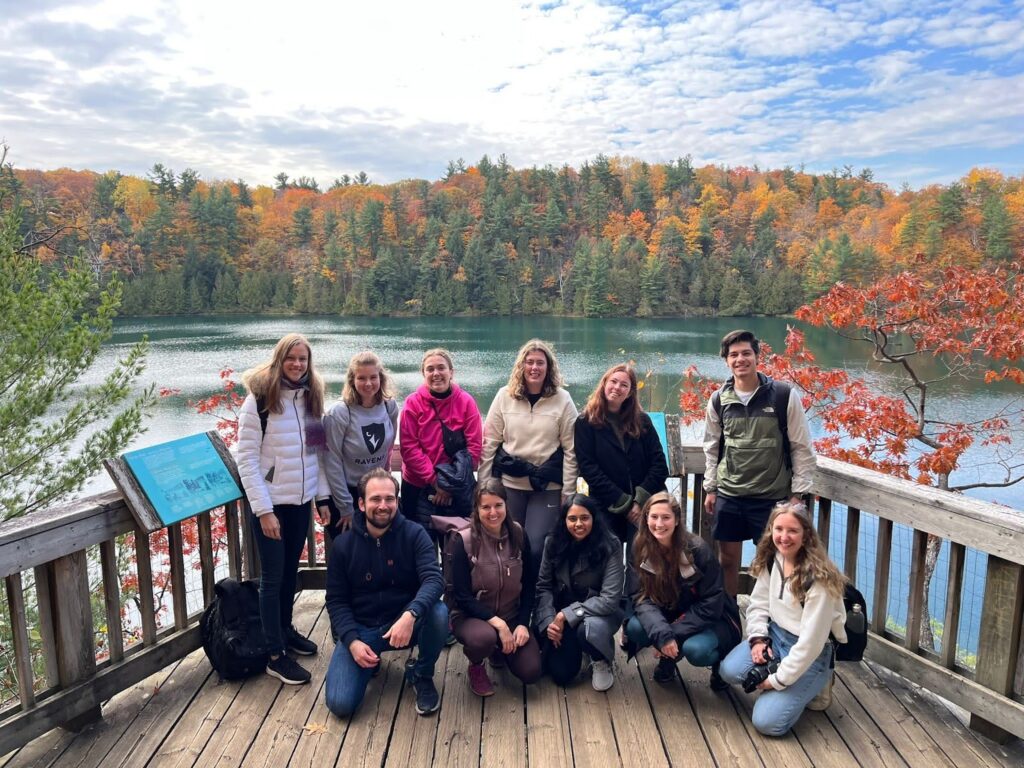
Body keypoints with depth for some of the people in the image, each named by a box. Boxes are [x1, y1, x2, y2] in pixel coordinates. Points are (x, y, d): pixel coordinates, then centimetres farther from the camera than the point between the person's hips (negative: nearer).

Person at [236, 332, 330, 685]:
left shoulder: (311, 398, 6)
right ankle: (275, 654, 13)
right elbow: (247, 459, -15)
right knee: (272, 576, 3)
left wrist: (322, 497, 7)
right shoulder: (259, 398, -13)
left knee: (290, 570, 17)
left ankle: (286, 629, 35)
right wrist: (263, 509, -18)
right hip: (271, 503, -5)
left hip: (301, 501, 5)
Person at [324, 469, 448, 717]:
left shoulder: (414, 534, -10)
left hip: (405, 622, 0)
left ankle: (421, 675, -2)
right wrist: (352, 641, -17)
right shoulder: (343, 545, -5)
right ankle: (369, 663, 17)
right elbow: (336, 600, -1)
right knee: (340, 704, -18)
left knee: (438, 613, -32)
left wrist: (411, 615, -42)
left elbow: (434, 579, -23)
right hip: (359, 629, 1)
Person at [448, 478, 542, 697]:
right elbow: (462, 596, -17)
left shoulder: (518, 534, -6)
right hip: (472, 615, -3)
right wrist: (498, 623, -23)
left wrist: (523, 623, -9)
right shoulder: (464, 541, -17)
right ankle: (476, 667, 1)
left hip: (512, 615, 4)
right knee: (484, 638, -37)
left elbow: (529, 584, 2)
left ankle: (500, 650, 22)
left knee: (531, 672, -13)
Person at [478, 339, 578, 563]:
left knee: (537, 546, -3)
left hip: (547, 486, -1)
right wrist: (483, 484, 1)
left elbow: (570, 449, -2)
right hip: (509, 482, 2)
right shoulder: (504, 396, 0)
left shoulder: (562, 399, -3)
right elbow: (489, 443, 3)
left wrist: (568, 492, -4)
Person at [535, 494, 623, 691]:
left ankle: (602, 662, -1)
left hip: (600, 612, -3)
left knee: (591, 629, -37)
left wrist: (566, 615, -25)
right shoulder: (553, 543, -8)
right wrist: (549, 621, -20)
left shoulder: (610, 546, -20)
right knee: (560, 673, -10)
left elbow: (610, 599, -24)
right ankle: (573, 645, 26)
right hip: (562, 614, 3)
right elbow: (543, 586, -4)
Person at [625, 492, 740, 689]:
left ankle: (719, 661, 4)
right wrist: (662, 635, -32)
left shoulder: (697, 549, -22)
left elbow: (711, 603, -20)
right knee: (634, 627, -25)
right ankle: (667, 657, 7)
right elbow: (641, 597, -15)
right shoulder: (640, 550, -13)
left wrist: (674, 635, -25)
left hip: (708, 619, -3)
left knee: (695, 649, -33)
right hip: (668, 615, 3)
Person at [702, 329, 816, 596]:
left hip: (772, 497, -3)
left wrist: (797, 493, -5)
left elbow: (802, 448, -4)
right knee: (727, 559, 12)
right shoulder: (718, 400, 2)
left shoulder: (785, 396, -8)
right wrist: (710, 488, 8)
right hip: (728, 496, 3)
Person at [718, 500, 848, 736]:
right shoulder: (771, 559, -4)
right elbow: (758, 604, 5)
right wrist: (757, 639, -12)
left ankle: (812, 687, 10)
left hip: (811, 652, -6)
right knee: (730, 671, -18)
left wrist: (778, 679, -19)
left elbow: (811, 641, -24)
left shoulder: (818, 578, -25)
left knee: (767, 722, -16)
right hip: (775, 634, 7)